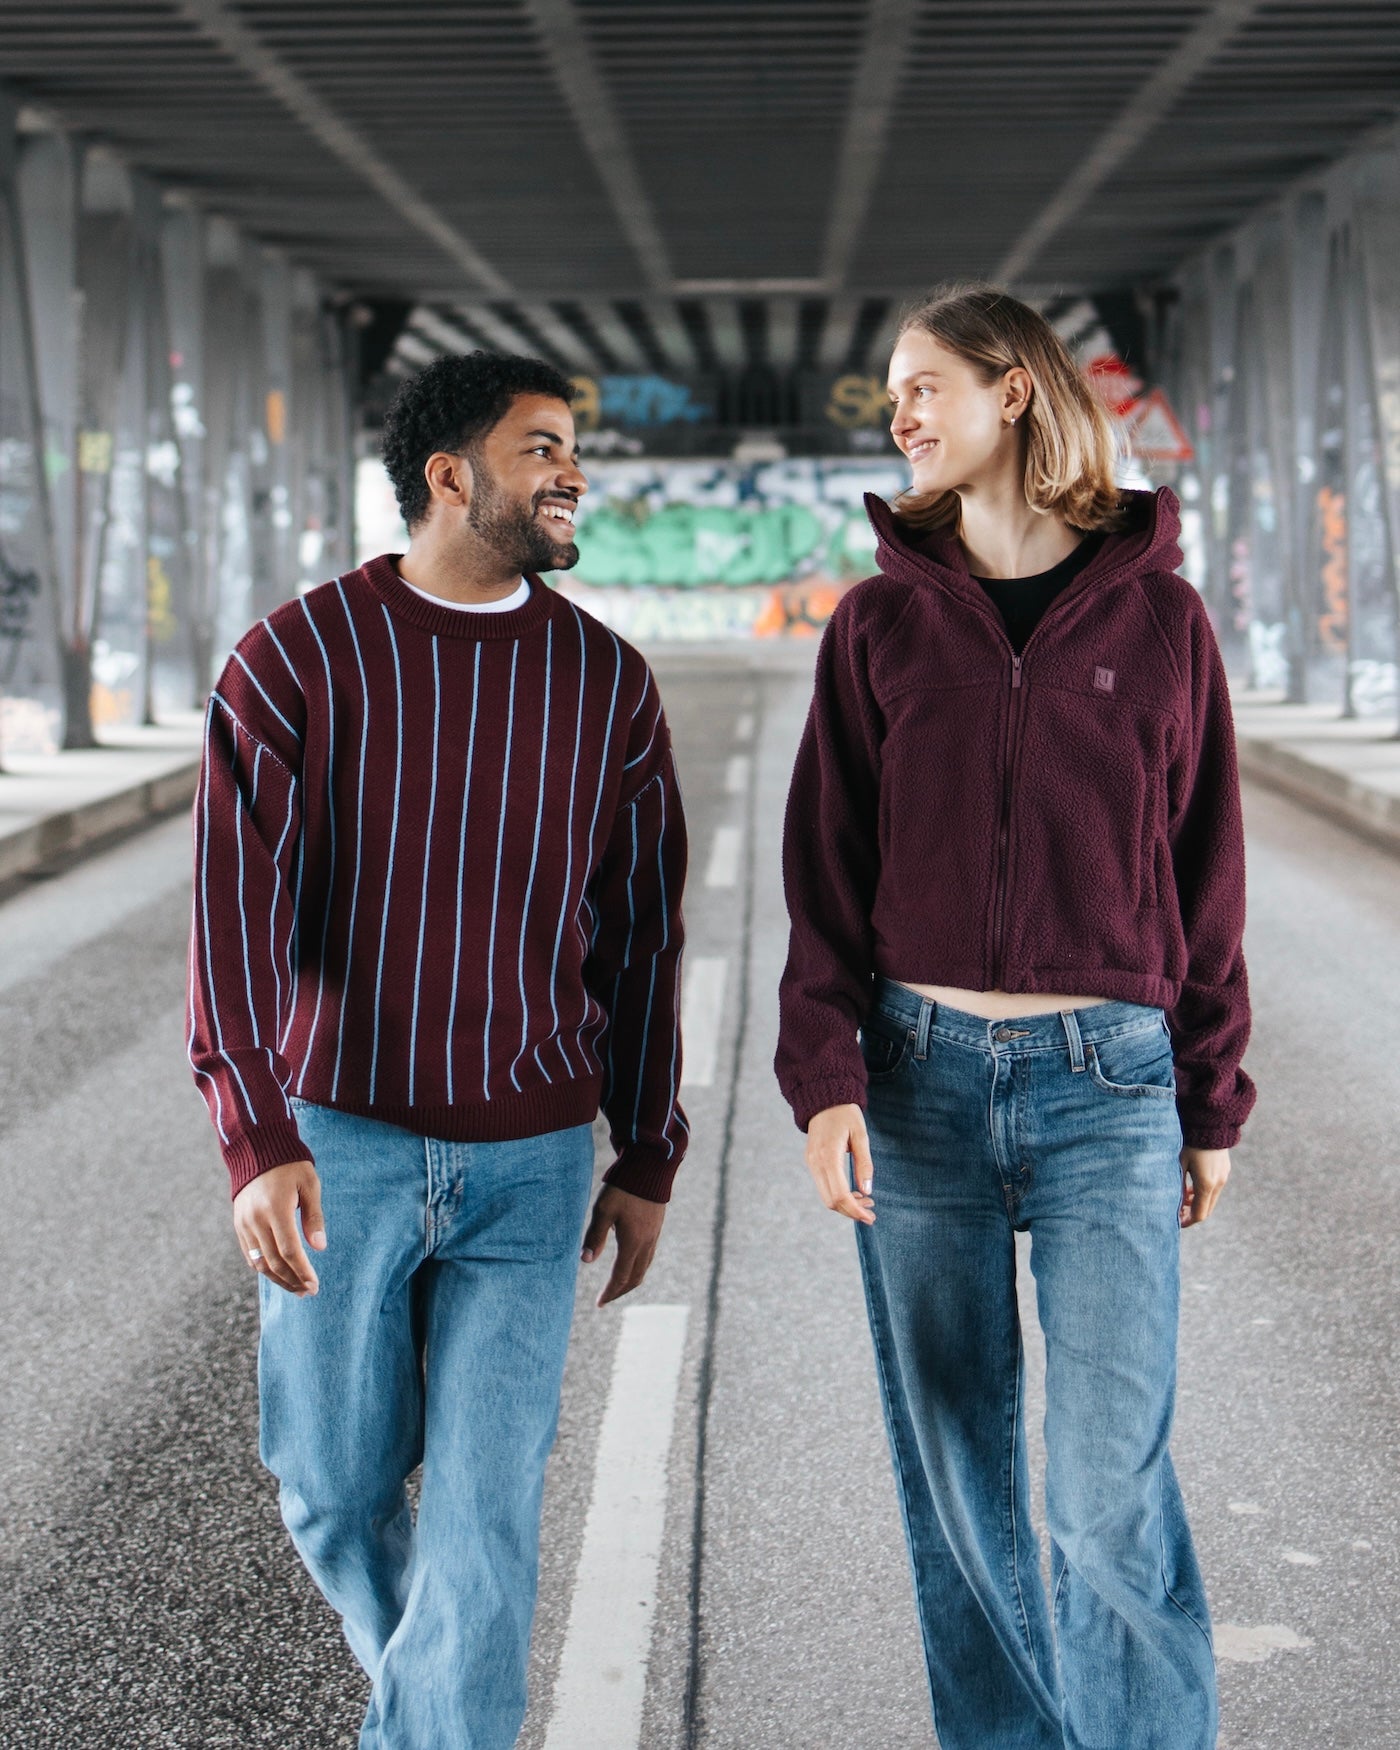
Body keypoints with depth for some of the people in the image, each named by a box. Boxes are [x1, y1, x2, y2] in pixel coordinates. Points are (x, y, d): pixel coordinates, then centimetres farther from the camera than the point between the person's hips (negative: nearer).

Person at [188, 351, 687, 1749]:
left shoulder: (605, 679, 3)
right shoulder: (296, 659, -6)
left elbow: (639, 931, 9)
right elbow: (236, 904, -13)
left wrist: (646, 1160, 10)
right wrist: (258, 1140, -24)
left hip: (532, 1162, 1)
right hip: (338, 1145, -1)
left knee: (484, 1513, -2)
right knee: (334, 1489, 10)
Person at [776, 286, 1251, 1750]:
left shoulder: (1156, 615, 3)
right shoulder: (882, 621, 6)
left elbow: (1205, 875, 6)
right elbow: (826, 867, 4)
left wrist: (1210, 1106, 6)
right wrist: (824, 1078, -7)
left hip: (1106, 1083, -2)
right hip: (920, 1079, 2)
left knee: (1112, 1492, -7)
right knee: (954, 1478, 9)